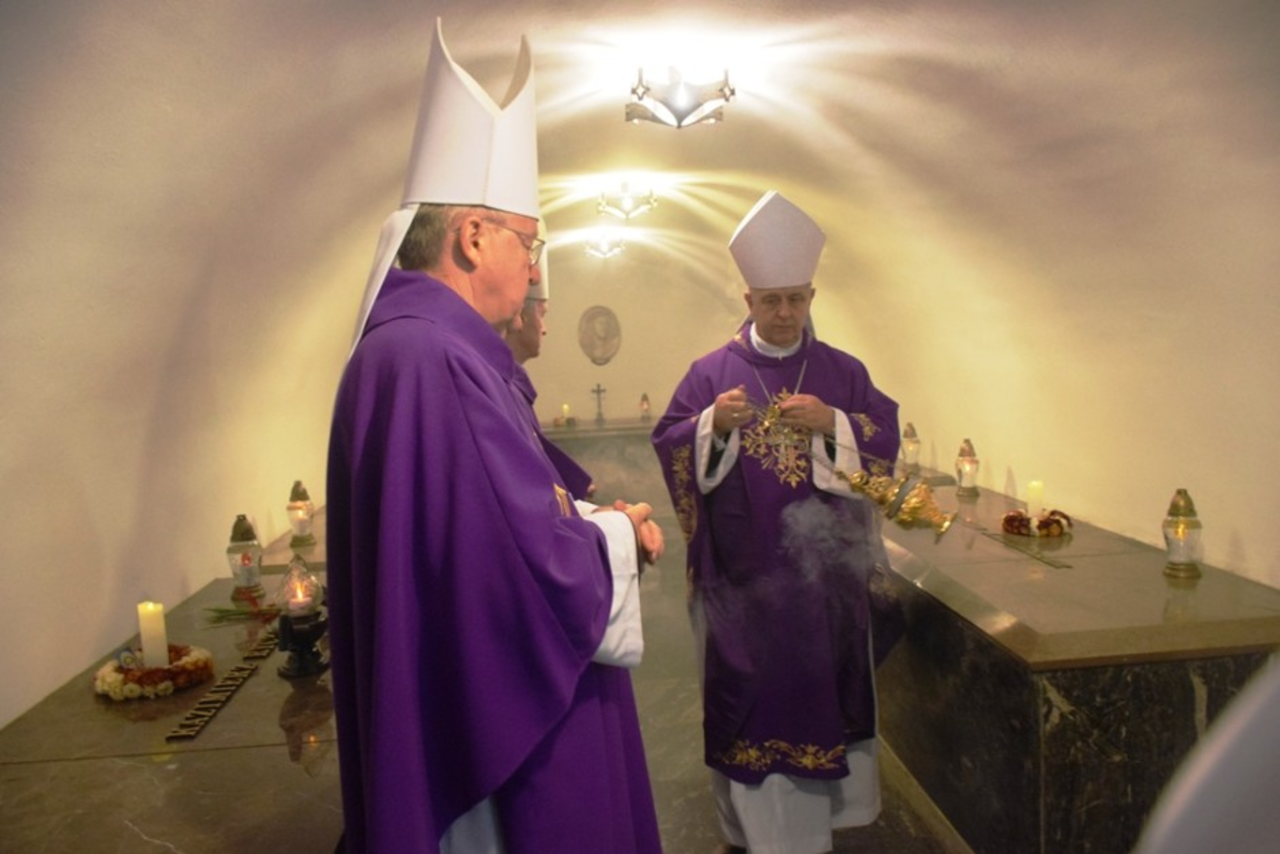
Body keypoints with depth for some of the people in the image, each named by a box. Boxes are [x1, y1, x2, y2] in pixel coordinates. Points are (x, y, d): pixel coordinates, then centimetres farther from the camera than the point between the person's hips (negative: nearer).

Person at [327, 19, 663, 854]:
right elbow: (534, 564, -30)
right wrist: (619, 534, -11)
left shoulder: (416, 345, 8)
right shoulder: (437, 360, -26)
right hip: (494, 717, -10)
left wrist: (591, 521, -1)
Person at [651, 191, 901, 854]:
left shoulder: (843, 371, 6)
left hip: (824, 568, 2)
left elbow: (886, 437, 1)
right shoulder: (712, 370, 2)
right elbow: (668, 445, -1)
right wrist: (713, 424, -20)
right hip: (743, 569, -1)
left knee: (823, 680, 11)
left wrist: (831, 423, -16)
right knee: (747, 687, 4)